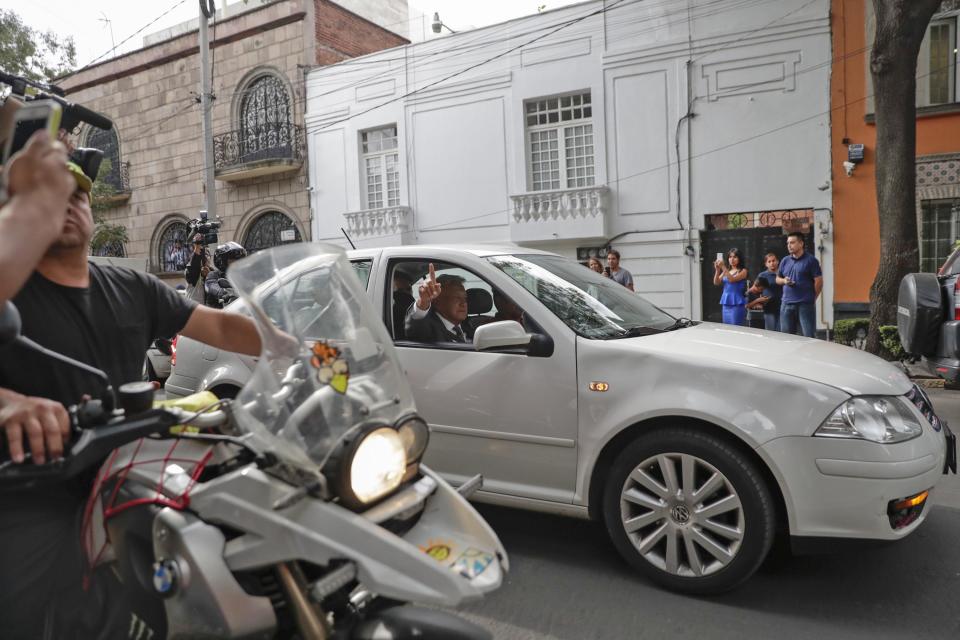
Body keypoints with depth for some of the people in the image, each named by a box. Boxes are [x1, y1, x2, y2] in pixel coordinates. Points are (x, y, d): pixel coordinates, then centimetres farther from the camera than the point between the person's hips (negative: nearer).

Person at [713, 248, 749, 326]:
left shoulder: (743, 271, -2)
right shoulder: (726, 271, 14)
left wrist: (723, 267, -22)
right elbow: (716, 282, 4)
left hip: (737, 304, -6)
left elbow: (732, 279, -18)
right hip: (726, 303, 6)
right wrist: (717, 270, -11)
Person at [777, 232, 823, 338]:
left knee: (809, 336, -4)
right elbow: (778, 279, 22)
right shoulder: (785, 261, 13)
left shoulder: (811, 260, -2)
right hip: (787, 304, 5)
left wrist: (811, 298, 2)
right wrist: (784, 280, -1)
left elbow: (818, 281, -3)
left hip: (805, 305, -5)